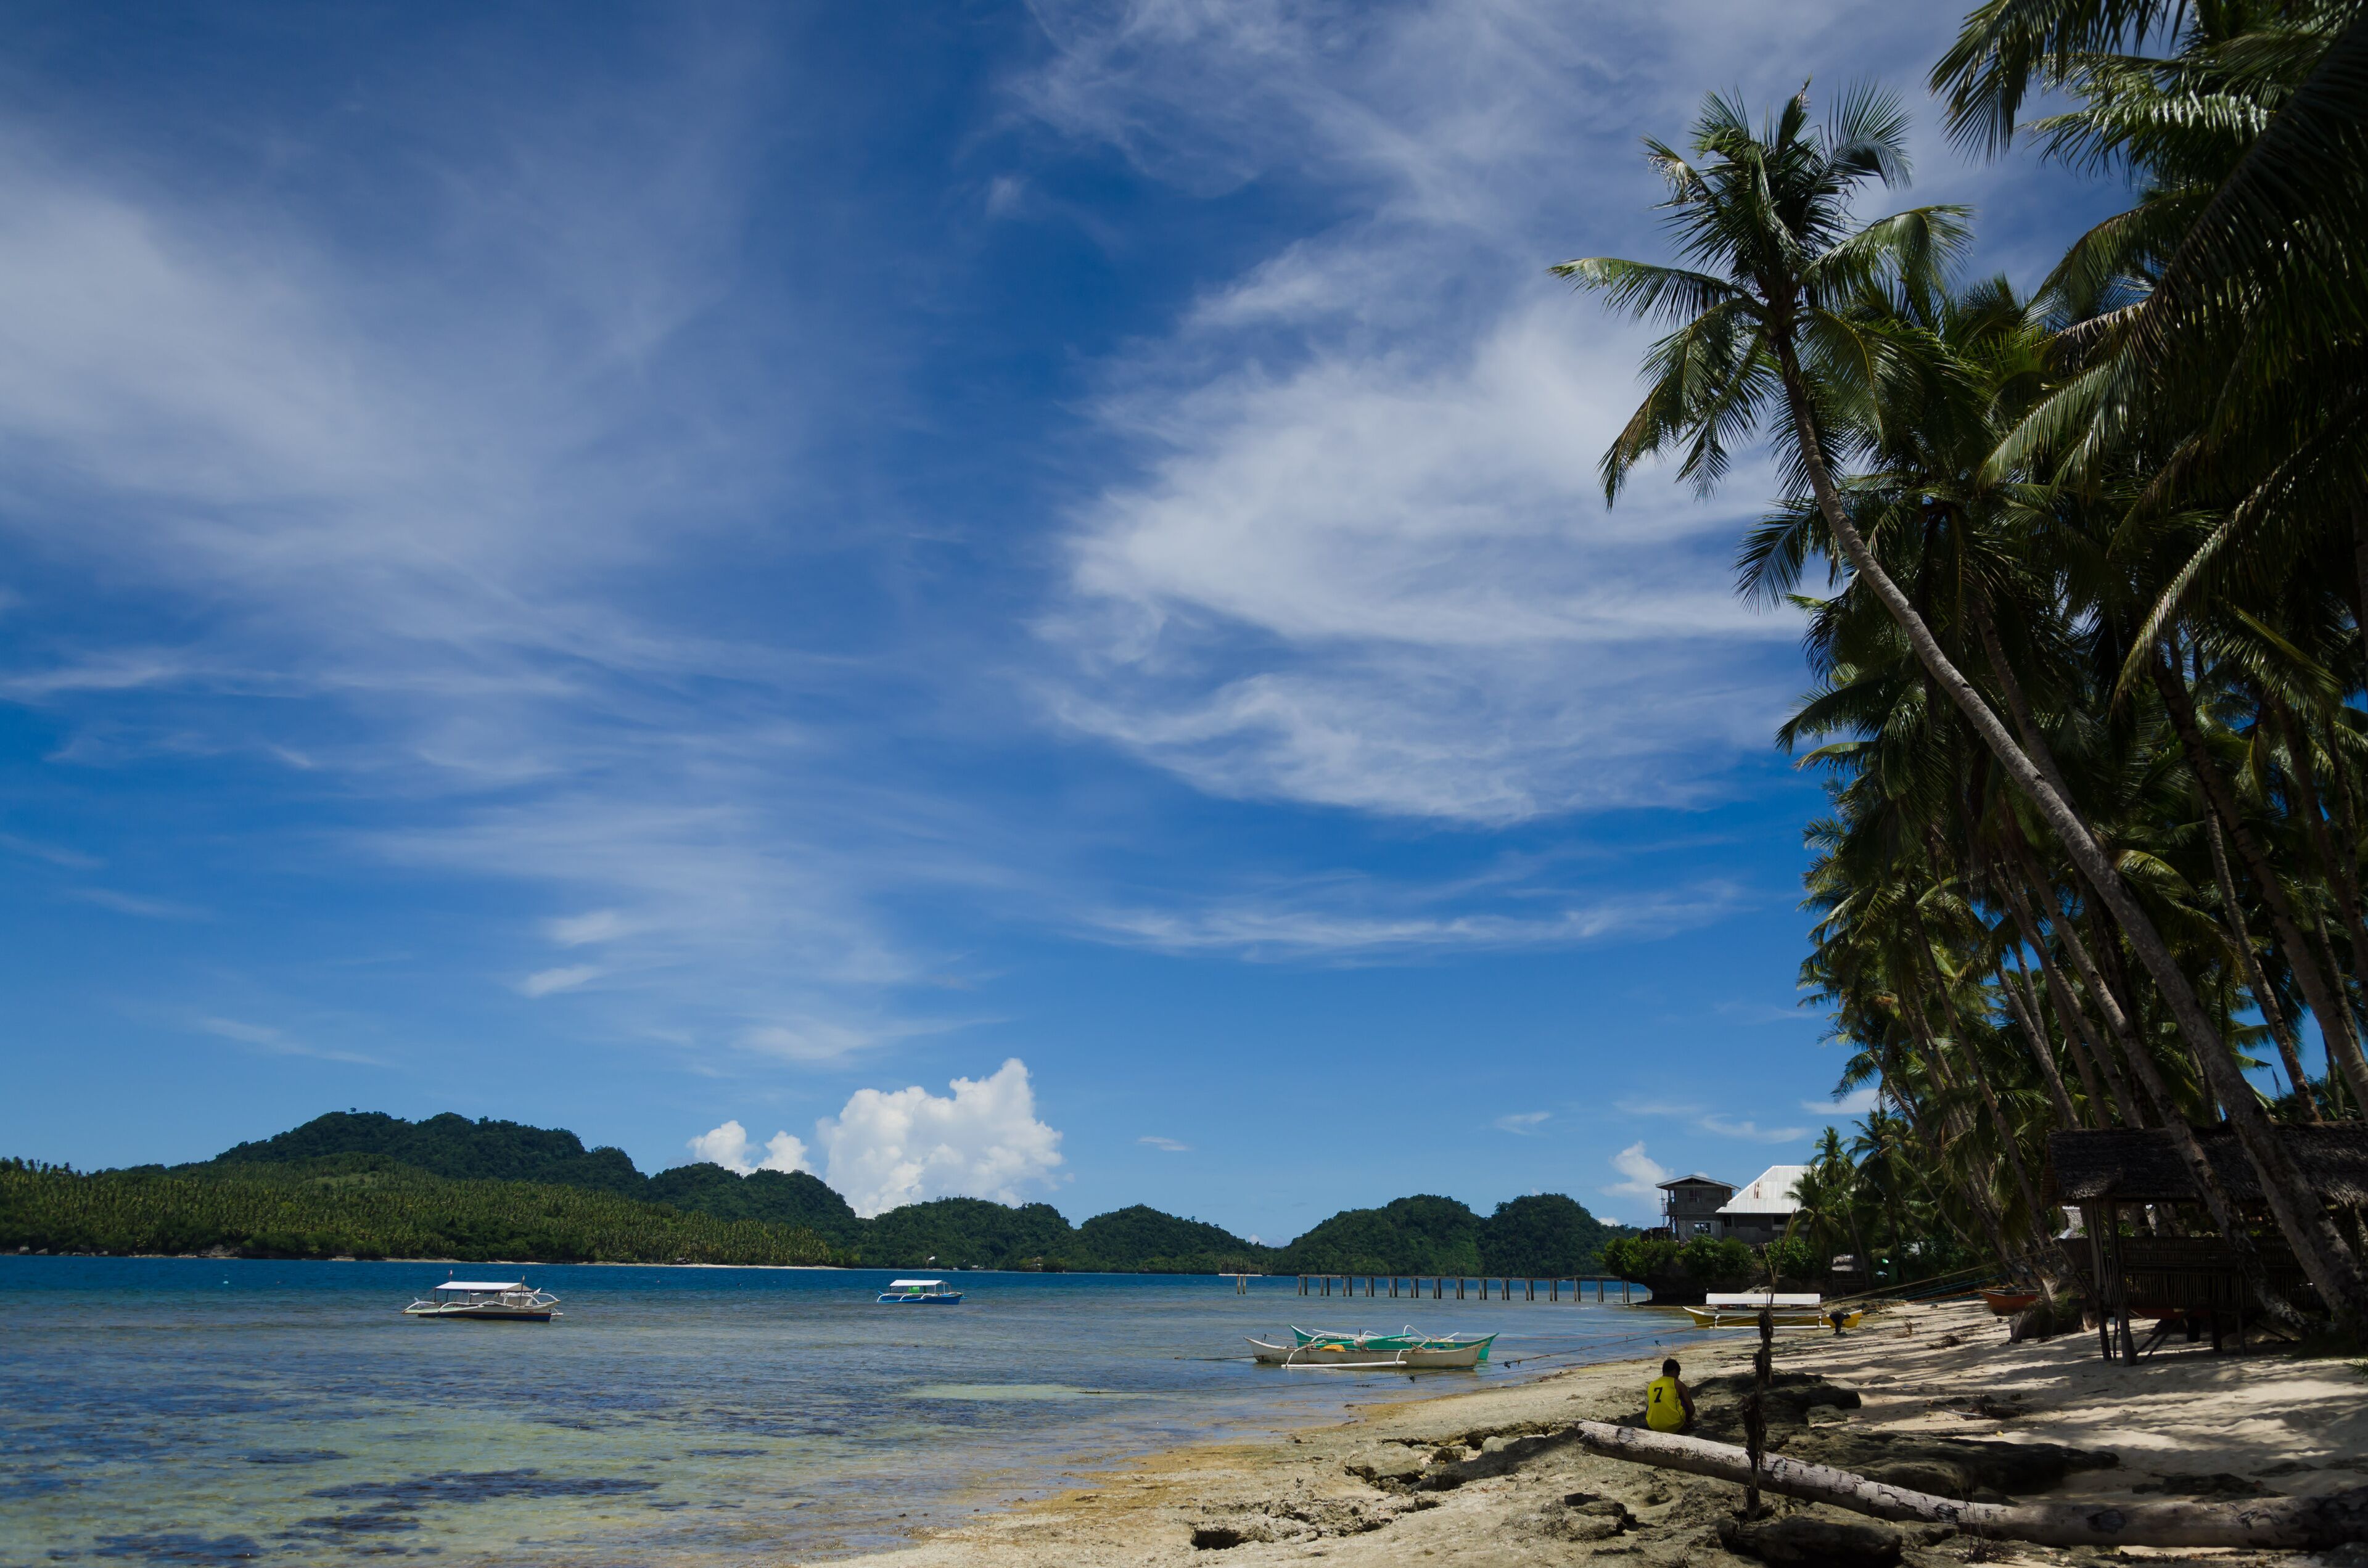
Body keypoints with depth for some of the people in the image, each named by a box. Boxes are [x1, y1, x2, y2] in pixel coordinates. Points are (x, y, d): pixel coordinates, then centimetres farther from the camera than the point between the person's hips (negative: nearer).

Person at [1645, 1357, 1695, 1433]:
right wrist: (1688, 1420, 26)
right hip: (1674, 1426, -3)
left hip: (1654, 1427, 3)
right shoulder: (1678, 1384, 3)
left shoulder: (1651, 1385, 14)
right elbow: (1692, 1409, 5)